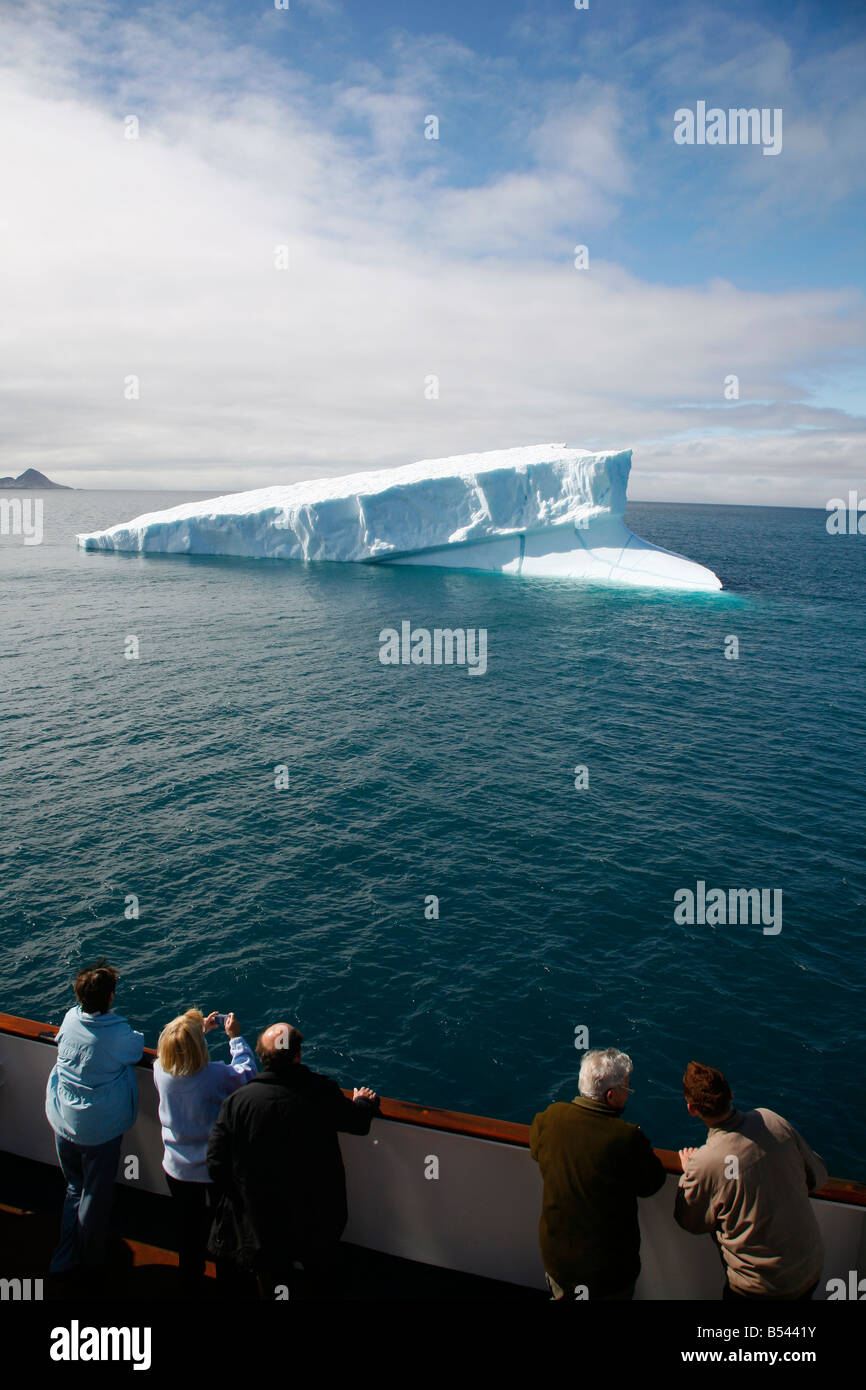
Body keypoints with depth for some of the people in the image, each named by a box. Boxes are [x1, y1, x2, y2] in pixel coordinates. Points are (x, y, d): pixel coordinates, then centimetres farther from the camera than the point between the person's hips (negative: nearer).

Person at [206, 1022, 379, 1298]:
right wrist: (364, 1102, 19)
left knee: (275, 1285, 25)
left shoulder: (237, 1102, -24)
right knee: (324, 1281, 28)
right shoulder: (324, 1094, -24)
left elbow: (216, 1164, -17)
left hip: (262, 1221, 0)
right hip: (319, 1219, 1)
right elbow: (359, 1123, -4)